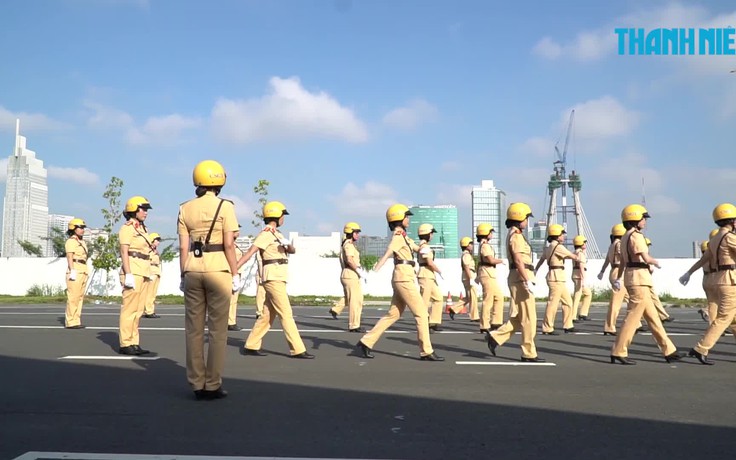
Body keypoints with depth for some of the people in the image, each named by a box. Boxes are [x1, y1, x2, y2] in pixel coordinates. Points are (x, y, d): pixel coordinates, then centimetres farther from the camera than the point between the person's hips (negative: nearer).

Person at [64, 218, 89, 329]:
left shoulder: (81, 242, 21)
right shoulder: (71, 241, -5)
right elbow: (69, 258, -14)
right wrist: (73, 272, -22)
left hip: (83, 272, 9)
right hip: (75, 271, -9)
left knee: (79, 297, 7)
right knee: (73, 297, -9)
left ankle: (75, 321, 9)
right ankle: (70, 322, -7)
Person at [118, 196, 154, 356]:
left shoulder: (142, 229, 18)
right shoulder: (127, 228, -6)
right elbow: (124, 253, -13)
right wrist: (128, 275, -20)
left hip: (143, 272, 9)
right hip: (133, 271, -9)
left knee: (138, 310, 8)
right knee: (130, 308, -6)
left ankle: (134, 344, 12)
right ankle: (125, 345, -1)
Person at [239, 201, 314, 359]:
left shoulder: (276, 234, 19)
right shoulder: (267, 233, -9)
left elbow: (292, 251, 12)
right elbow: (250, 251, -18)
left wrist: (289, 244, -11)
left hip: (278, 279, 9)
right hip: (274, 278, -9)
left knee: (268, 315, 11)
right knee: (286, 315, -8)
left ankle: (251, 346, 16)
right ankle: (298, 350, -6)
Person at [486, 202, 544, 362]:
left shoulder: (513, 235, 19)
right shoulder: (516, 236, -12)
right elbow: (518, 261, -21)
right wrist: (527, 281, -23)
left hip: (517, 279, 10)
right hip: (521, 279, -10)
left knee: (518, 317, 12)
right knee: (528, 318, -3)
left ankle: (495, 337, 8)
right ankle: (529, 354, 4)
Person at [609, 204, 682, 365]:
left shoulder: (625, 237, 16)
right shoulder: (636, 236, -13)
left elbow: (623, 261, 21)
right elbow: (646, 258, -19)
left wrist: (619, 278, 24)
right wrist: (656, 262, 1)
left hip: (631, 277, 10)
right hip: (639, 278, -10)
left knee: (652, 316, 12)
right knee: (633, 316, -6)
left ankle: (668, 351, 19)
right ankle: (618, 352, -3)